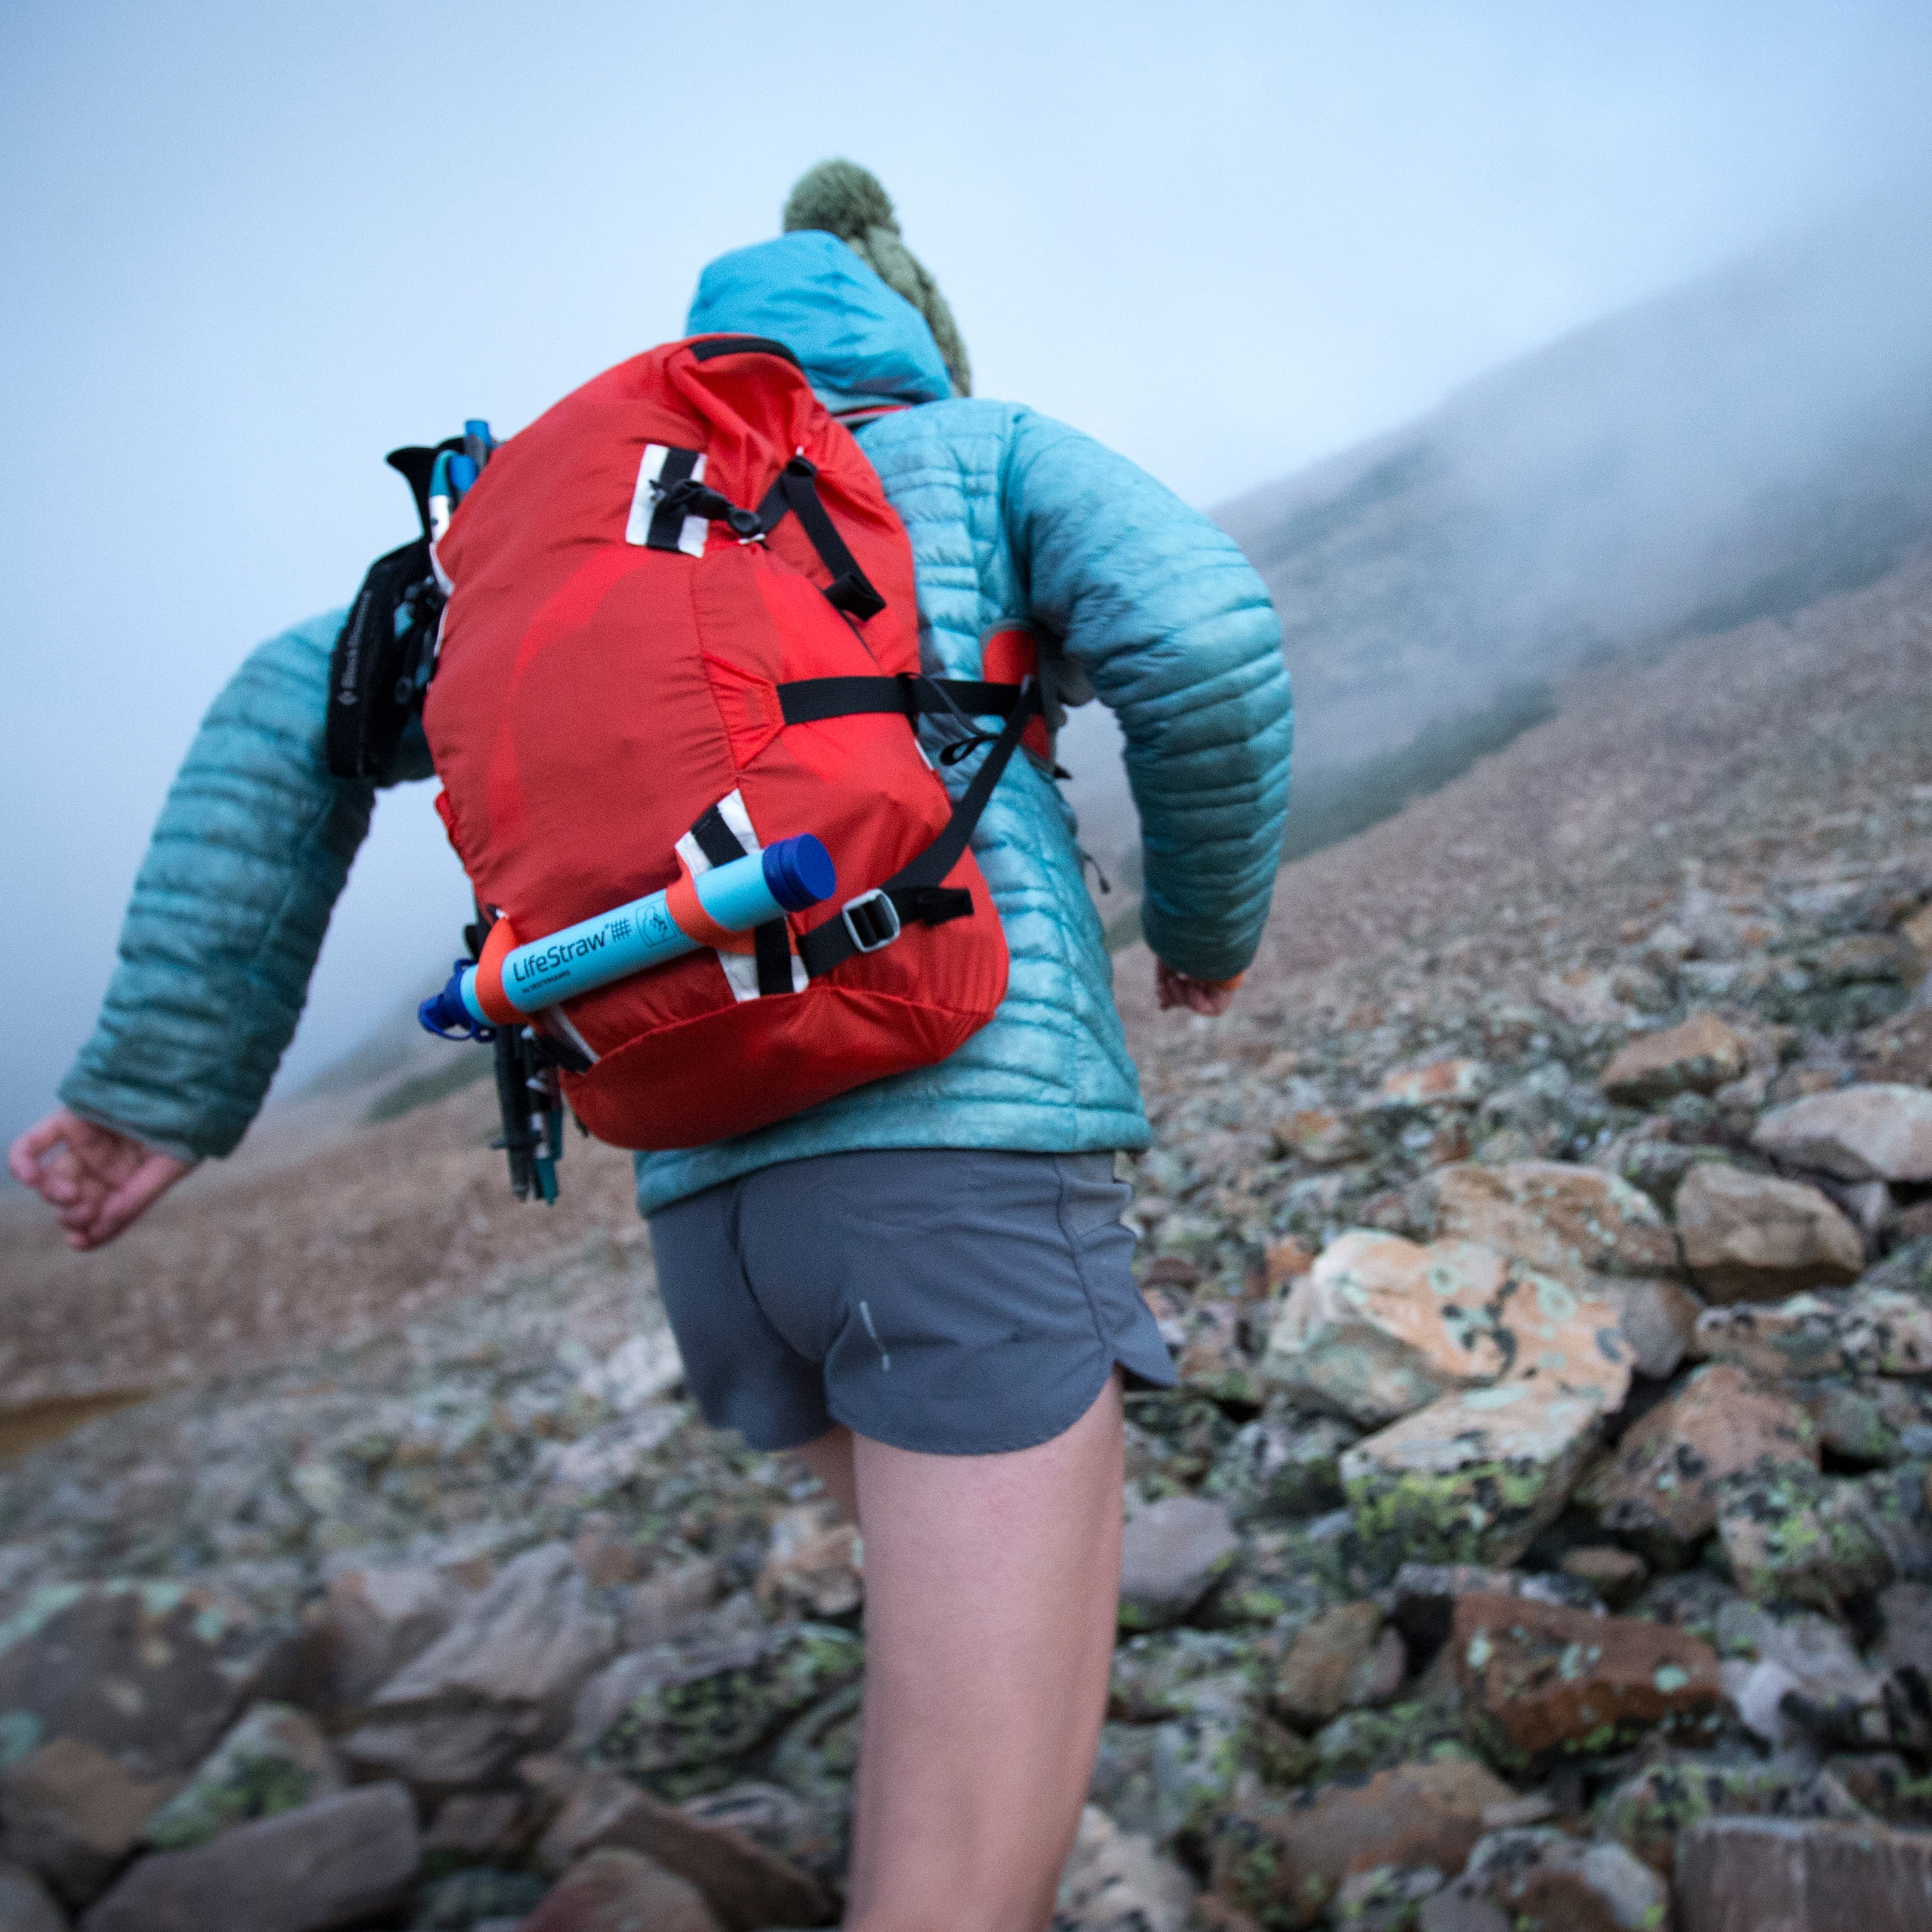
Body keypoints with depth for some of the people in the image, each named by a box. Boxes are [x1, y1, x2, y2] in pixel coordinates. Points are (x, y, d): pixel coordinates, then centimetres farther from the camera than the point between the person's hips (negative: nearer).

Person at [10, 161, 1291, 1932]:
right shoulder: (992, 450, 14)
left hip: (720, 1204, 6)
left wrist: (161, 1089, 12)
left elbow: (295, 717, 14)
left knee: (990, 1600, 35)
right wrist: (1214, 918, 14)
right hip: (971, 1148, -5)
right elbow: (1206, 644, -6)